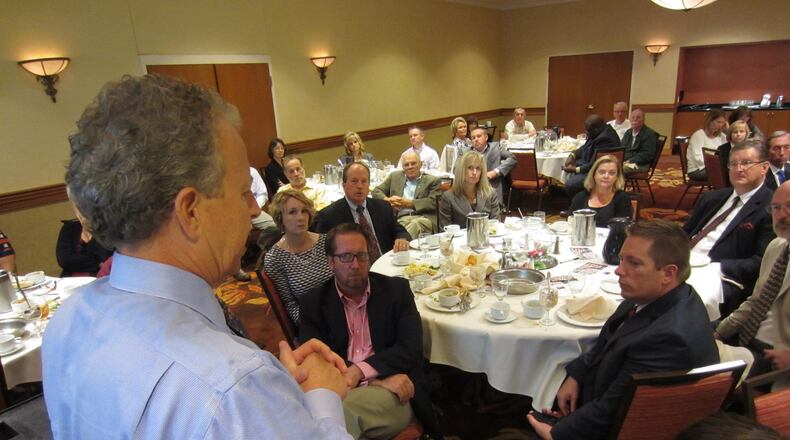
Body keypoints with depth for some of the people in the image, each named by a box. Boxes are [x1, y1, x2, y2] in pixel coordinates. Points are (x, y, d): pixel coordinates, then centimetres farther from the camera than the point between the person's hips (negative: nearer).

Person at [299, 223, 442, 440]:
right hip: (338, 391, 2)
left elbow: (411, 348, -2)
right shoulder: (313, 303, 7)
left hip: (392, 392, -1)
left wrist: (359, 371, -17)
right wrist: (377, 379, -15)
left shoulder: (396, 290, 7)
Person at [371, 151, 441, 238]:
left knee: (415, 224, -40)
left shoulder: (433, 180, 14)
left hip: (424, 218, -2)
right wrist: (387, 200, 0)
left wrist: (409, 203, -6)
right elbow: (376, 191, 23)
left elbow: (433, 202, 1)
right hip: (400, 219, 2)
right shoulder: (395, 176, 24)